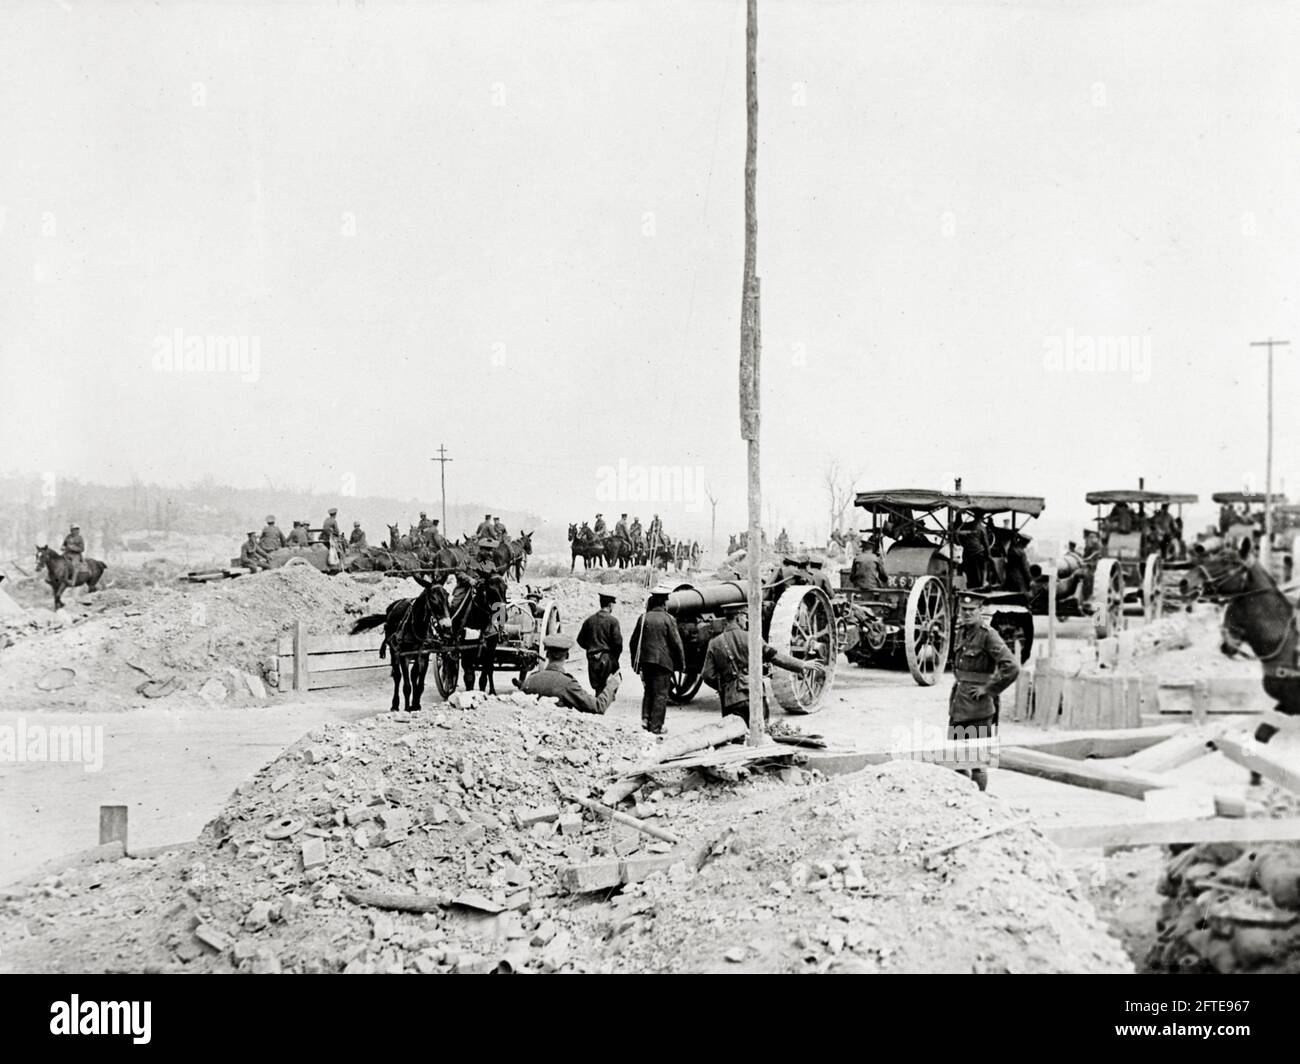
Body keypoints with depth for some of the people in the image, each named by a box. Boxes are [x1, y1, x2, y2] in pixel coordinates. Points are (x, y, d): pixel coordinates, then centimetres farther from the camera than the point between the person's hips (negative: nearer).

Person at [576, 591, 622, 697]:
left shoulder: (589, 620, 6)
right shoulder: (612, 620, -9)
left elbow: (580, 640, 9)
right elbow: (617, 641, -12)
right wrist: (616, 656, 4)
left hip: (592, 659, 5)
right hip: (607, 659, -5)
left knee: (598, 688, 13)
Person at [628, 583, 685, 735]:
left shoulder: (643, 618, 3)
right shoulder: (667, 619, -10)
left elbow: (633, 642, 9)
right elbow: (676, 643, -8)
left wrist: (635, 662, 20)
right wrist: (681, 664, 3)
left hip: (645, 660, 4)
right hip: (663, 661, -4)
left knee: (649, 690, 19)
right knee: (661, 693, 3)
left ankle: (645, 718, 7)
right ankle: (656, 727, 4)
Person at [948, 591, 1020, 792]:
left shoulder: (988, 634, -15)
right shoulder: (961, 630, 10)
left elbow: (1012, 667, -23)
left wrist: (989, 689, -16)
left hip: (977, 705, -8)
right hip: (958, 701, 8)